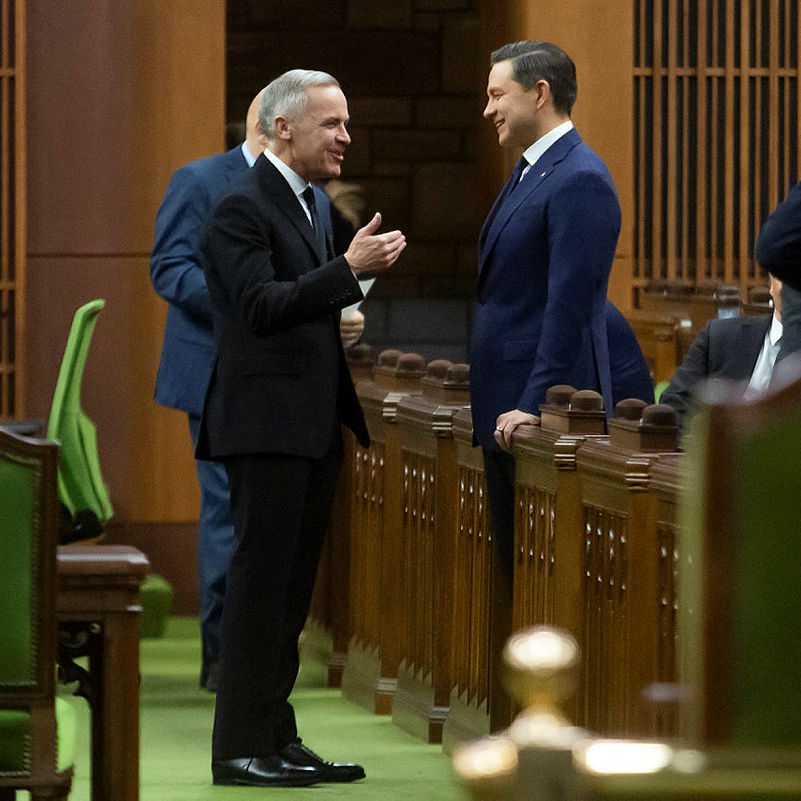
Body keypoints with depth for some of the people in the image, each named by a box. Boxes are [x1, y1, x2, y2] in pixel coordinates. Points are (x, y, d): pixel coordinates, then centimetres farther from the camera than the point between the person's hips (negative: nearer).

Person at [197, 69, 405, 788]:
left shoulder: (306, 204, 17)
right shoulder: (243, 207, -12)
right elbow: (263, 307, -23)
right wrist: (349, 269, -27)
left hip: (313, 428, 9)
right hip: (268, 425, -9)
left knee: (291, 592, 11)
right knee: (261, 586, -7)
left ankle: (277, 736, 16)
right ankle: (241, 747, -4)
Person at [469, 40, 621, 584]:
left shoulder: (580, 180, -14)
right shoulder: (530, 173, 17)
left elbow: (569, 305, -20)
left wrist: (534, 407, -22)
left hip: (544, 413, -10)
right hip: (506, 408, 10)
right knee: (513, 561, 10)